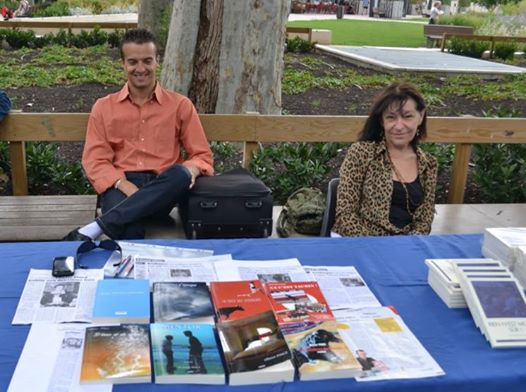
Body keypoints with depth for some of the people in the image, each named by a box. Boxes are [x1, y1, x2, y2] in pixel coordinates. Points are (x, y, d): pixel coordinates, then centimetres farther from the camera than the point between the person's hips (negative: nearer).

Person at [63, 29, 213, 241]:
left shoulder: (180, 105, 11)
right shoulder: (103, 107, 12)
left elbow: (202, 156, 12)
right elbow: (95, 161, 4)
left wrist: (190, 171, -14)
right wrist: (126, 186, -16)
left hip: (161, 190, 3)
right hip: (120, 187, -2)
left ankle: (90, 231, -34)